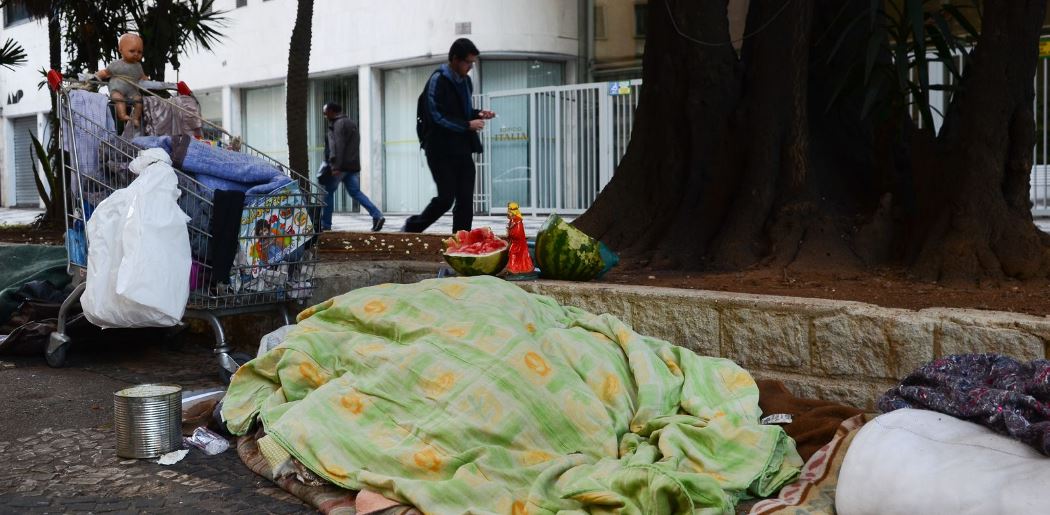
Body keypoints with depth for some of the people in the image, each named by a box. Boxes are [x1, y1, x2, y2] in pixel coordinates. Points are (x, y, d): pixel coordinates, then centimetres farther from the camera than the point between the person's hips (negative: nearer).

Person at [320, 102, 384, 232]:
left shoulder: (339, 124, -8)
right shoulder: (350, 123, 22)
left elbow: (339, 146, -19)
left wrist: (336, 166, -25)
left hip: (341, 166, -9)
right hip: (353, 165, 9)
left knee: (328, 192, 2)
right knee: (355, 192, 5)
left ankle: (325, 224, 4)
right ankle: (377, 215, -11)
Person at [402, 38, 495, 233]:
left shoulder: (466, 81, 13)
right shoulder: (438, 80, -10)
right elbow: (437, 117, -15)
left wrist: (478, 114, 5)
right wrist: (468, 125, -17)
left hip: (463, 149, 7)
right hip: (442, 150, -7)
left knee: (465, 200, 2)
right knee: (446, 197, -6)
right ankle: (412, 227, 15)